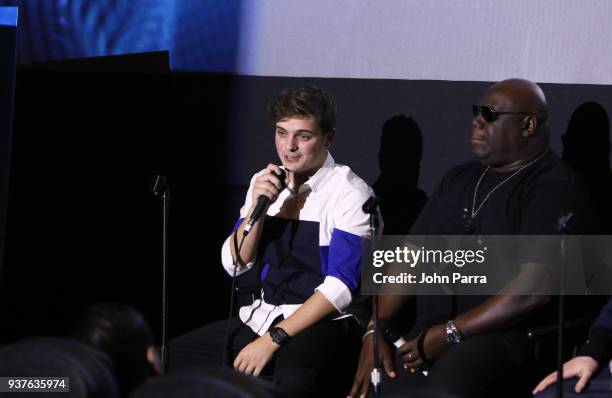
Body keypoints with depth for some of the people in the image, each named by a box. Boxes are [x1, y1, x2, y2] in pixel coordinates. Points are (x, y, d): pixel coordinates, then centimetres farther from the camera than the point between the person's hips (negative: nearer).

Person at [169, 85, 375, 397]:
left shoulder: (349, 194, -10)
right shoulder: (264, 182, 9)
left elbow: (341, 287, -17)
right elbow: (234, 264, 5)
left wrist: (272, 340, -21)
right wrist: (258, 206, -12)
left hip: (322, 324, -7)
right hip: (261, 316, 7)